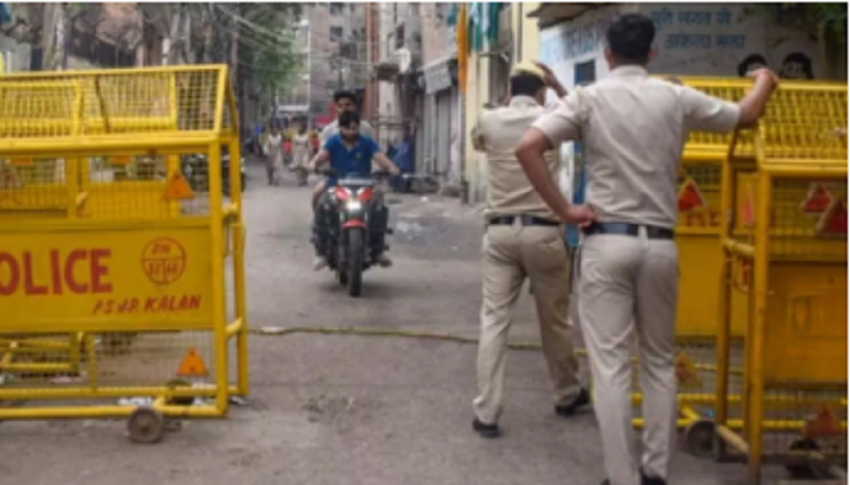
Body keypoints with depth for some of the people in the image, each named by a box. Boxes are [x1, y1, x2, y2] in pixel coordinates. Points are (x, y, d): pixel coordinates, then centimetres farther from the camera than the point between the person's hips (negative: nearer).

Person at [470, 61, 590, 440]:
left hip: (500, 232, 1)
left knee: (494, 321, 0)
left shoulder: (488, 120, 3)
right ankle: (568, 395, 33)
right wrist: (559, 87, 21)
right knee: (555, 320, 15)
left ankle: (486, 413, -4)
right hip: (543, 232, -1)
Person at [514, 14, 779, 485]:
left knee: (611, 365, 0)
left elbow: (527, 148, -15)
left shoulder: (588, 98, -2)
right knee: (659, 361, 16)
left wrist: (563, 209, -7)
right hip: (660, 244, 3)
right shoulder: (676, 98, 4)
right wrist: (764, 81, 42)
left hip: (606, 241, -2)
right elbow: (745, 115, 20)